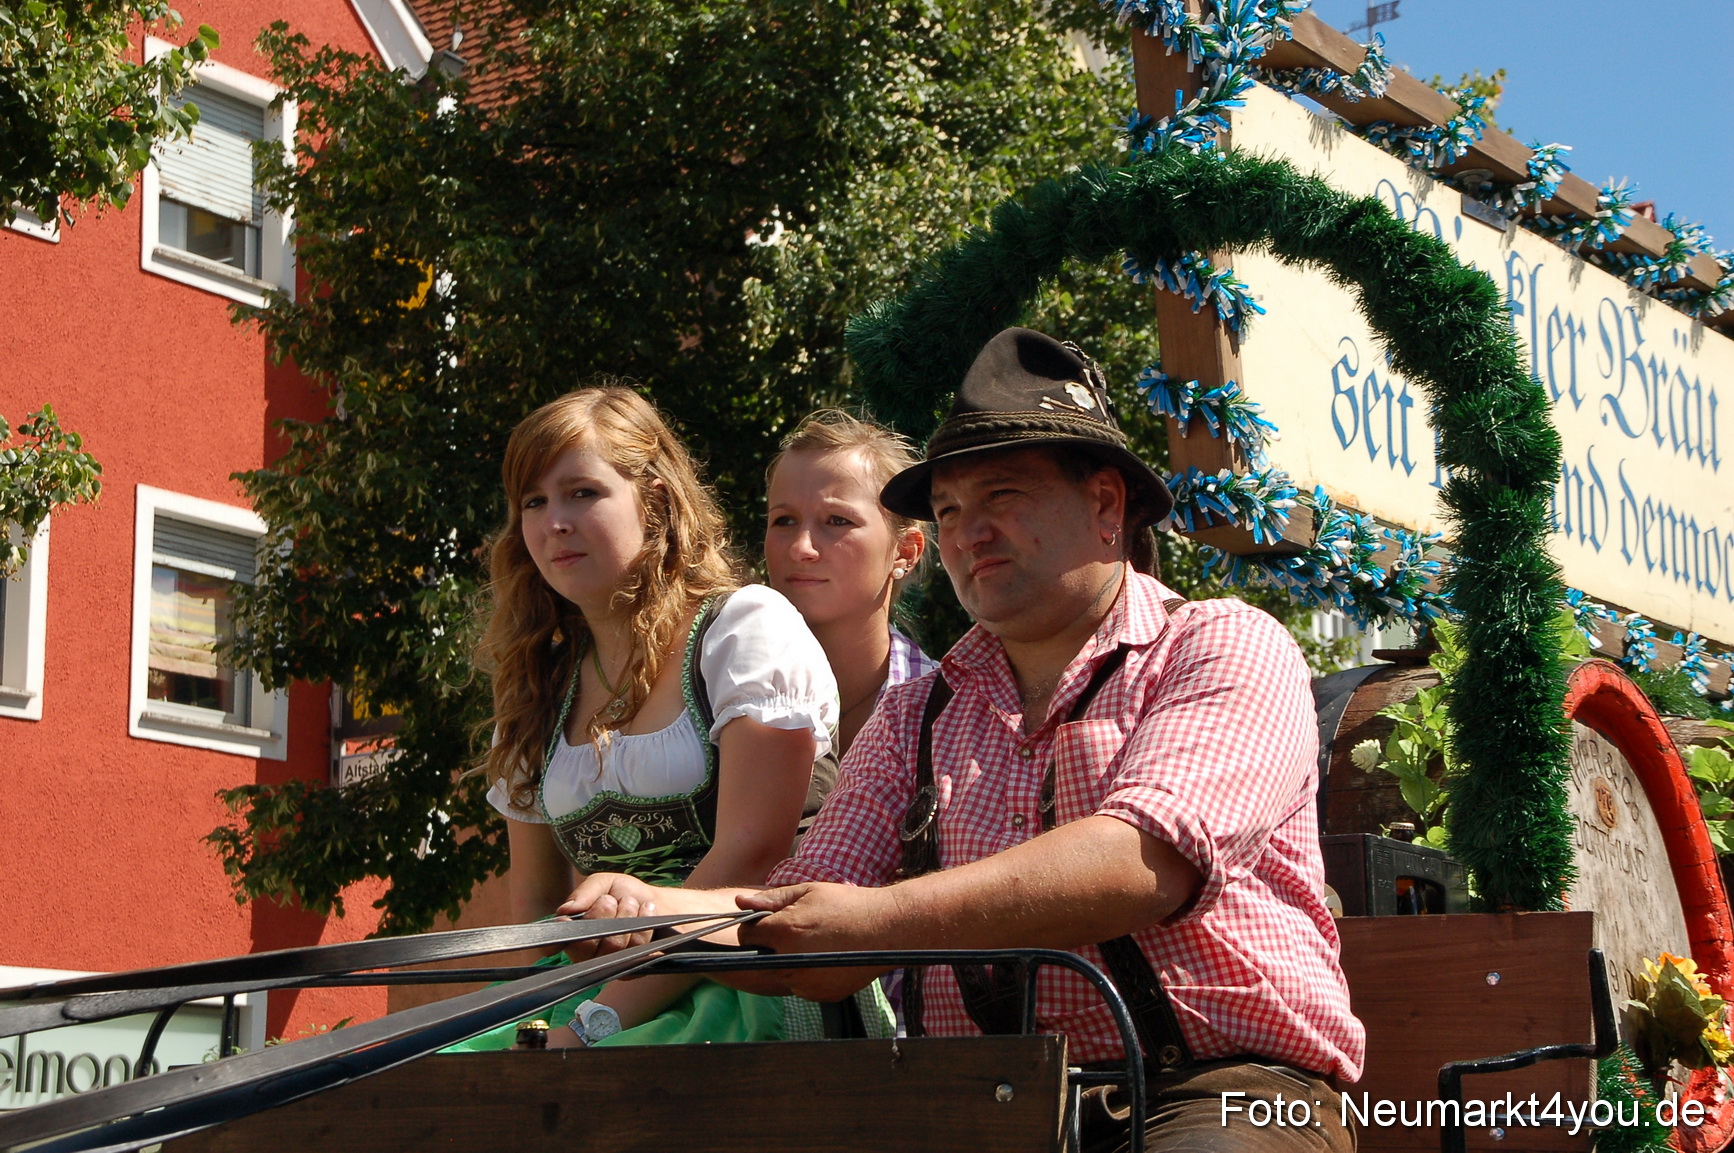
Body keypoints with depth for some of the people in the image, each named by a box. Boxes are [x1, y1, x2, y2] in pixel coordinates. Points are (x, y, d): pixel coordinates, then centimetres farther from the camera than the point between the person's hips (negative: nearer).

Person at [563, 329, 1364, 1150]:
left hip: (1218, 1087, -4)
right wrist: (659, 913, -13)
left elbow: (1146, 865, -15)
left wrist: (880, 919, -22)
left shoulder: (1226, 650, 3)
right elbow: (811, 930, 8)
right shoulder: (914, 720, 18)